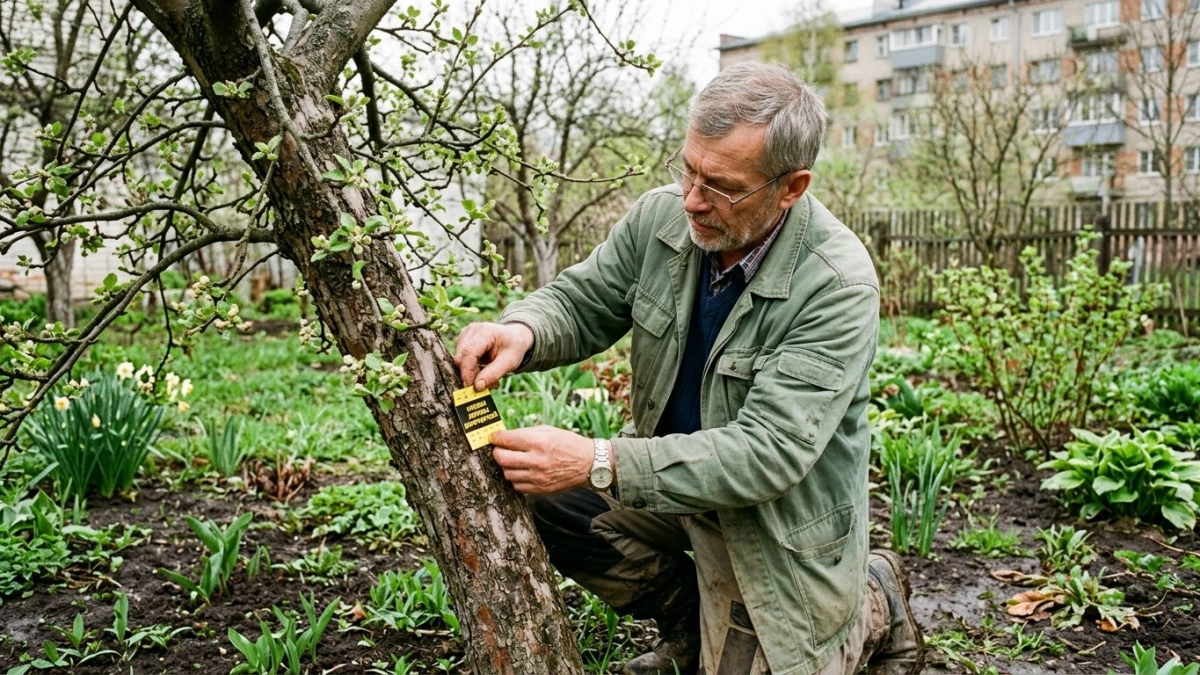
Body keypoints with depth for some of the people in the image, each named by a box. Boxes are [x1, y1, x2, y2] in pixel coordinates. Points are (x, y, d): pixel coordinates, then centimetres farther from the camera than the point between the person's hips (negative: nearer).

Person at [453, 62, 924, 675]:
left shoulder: (839, 285, -29)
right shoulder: (663, 216, -13)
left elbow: (769, 452, -33)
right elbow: (581, 300, -1)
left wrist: (600, 464, -41)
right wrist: (522, 331, -28)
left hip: (779, 516, -5)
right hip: (674, 467, 5)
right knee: (545, 498, -15)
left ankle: (876, 601, 27)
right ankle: (690, 622, 12)